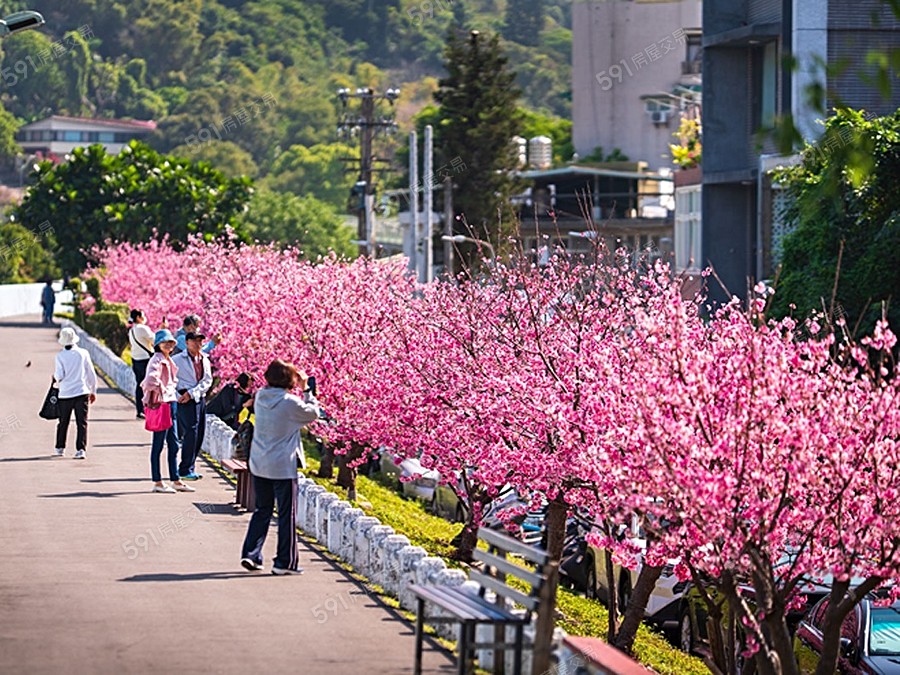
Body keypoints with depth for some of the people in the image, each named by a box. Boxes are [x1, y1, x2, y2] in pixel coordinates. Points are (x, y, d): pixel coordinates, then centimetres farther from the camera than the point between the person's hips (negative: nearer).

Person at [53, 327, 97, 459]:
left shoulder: (60, 356, -6)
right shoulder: (83, 353, -2)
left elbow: (59, 376, -10)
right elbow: (91, 374, 3)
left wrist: (55, 376, 15)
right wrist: (93, 391, 14)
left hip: (65, 394, 0)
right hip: (82, 393, 0)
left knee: (63, 422, 15)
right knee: (82, 423, -1)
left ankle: (60, 448, 26)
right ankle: (81, 449, -12)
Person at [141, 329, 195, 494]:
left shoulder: (168, 360, 15)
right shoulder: (157, 360, -14)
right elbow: (152, 378, -31)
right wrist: (161, 391, -20)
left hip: (170, 402, 10)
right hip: (160, 404, -10)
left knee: (173, 444, 13)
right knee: (158, 445, -2)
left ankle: (176, 480, 19)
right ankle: (157, 483, 2)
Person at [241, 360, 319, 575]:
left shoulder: (260, 396, 1)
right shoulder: (290, 403, -17)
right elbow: (313, 413, -2)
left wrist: (299, 389, 12)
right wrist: (307, 391, 6)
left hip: (259, 464, 6)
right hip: (283, 466, -6)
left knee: (262, 510, 18)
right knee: (287, 514, 4)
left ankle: (251, 553, 9)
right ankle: (285, 562, 8)